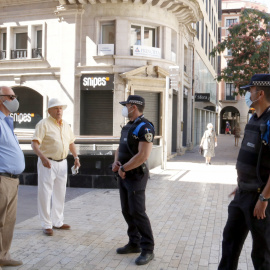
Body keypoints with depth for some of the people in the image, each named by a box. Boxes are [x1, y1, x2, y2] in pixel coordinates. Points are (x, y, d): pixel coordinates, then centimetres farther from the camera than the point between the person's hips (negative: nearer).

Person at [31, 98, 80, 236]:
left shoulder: (66, 125, 11)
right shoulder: (44, 124, -10)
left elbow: (71, 142, 22)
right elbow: (34, 143, -18)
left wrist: (76, 157, 10)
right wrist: (42, 157, -33)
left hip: (62, 163, 7)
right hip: (47, 163, -7)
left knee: (60, 194, 14)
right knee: (45, 194, -1)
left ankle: (57, 222, 27)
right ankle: (46, 225, 10)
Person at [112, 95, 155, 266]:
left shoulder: (145, 128, -16)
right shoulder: (128, 127, 13)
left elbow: (143, 156, -24)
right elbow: (120, 148, 21)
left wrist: (123, 168, -15)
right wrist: (116, 162, 1)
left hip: (136, 176, -9)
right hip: (124, 175, 10)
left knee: (137, 212, -8)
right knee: (127, 211, 14)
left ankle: (148, 250, 1)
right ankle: (134, 244, 25)